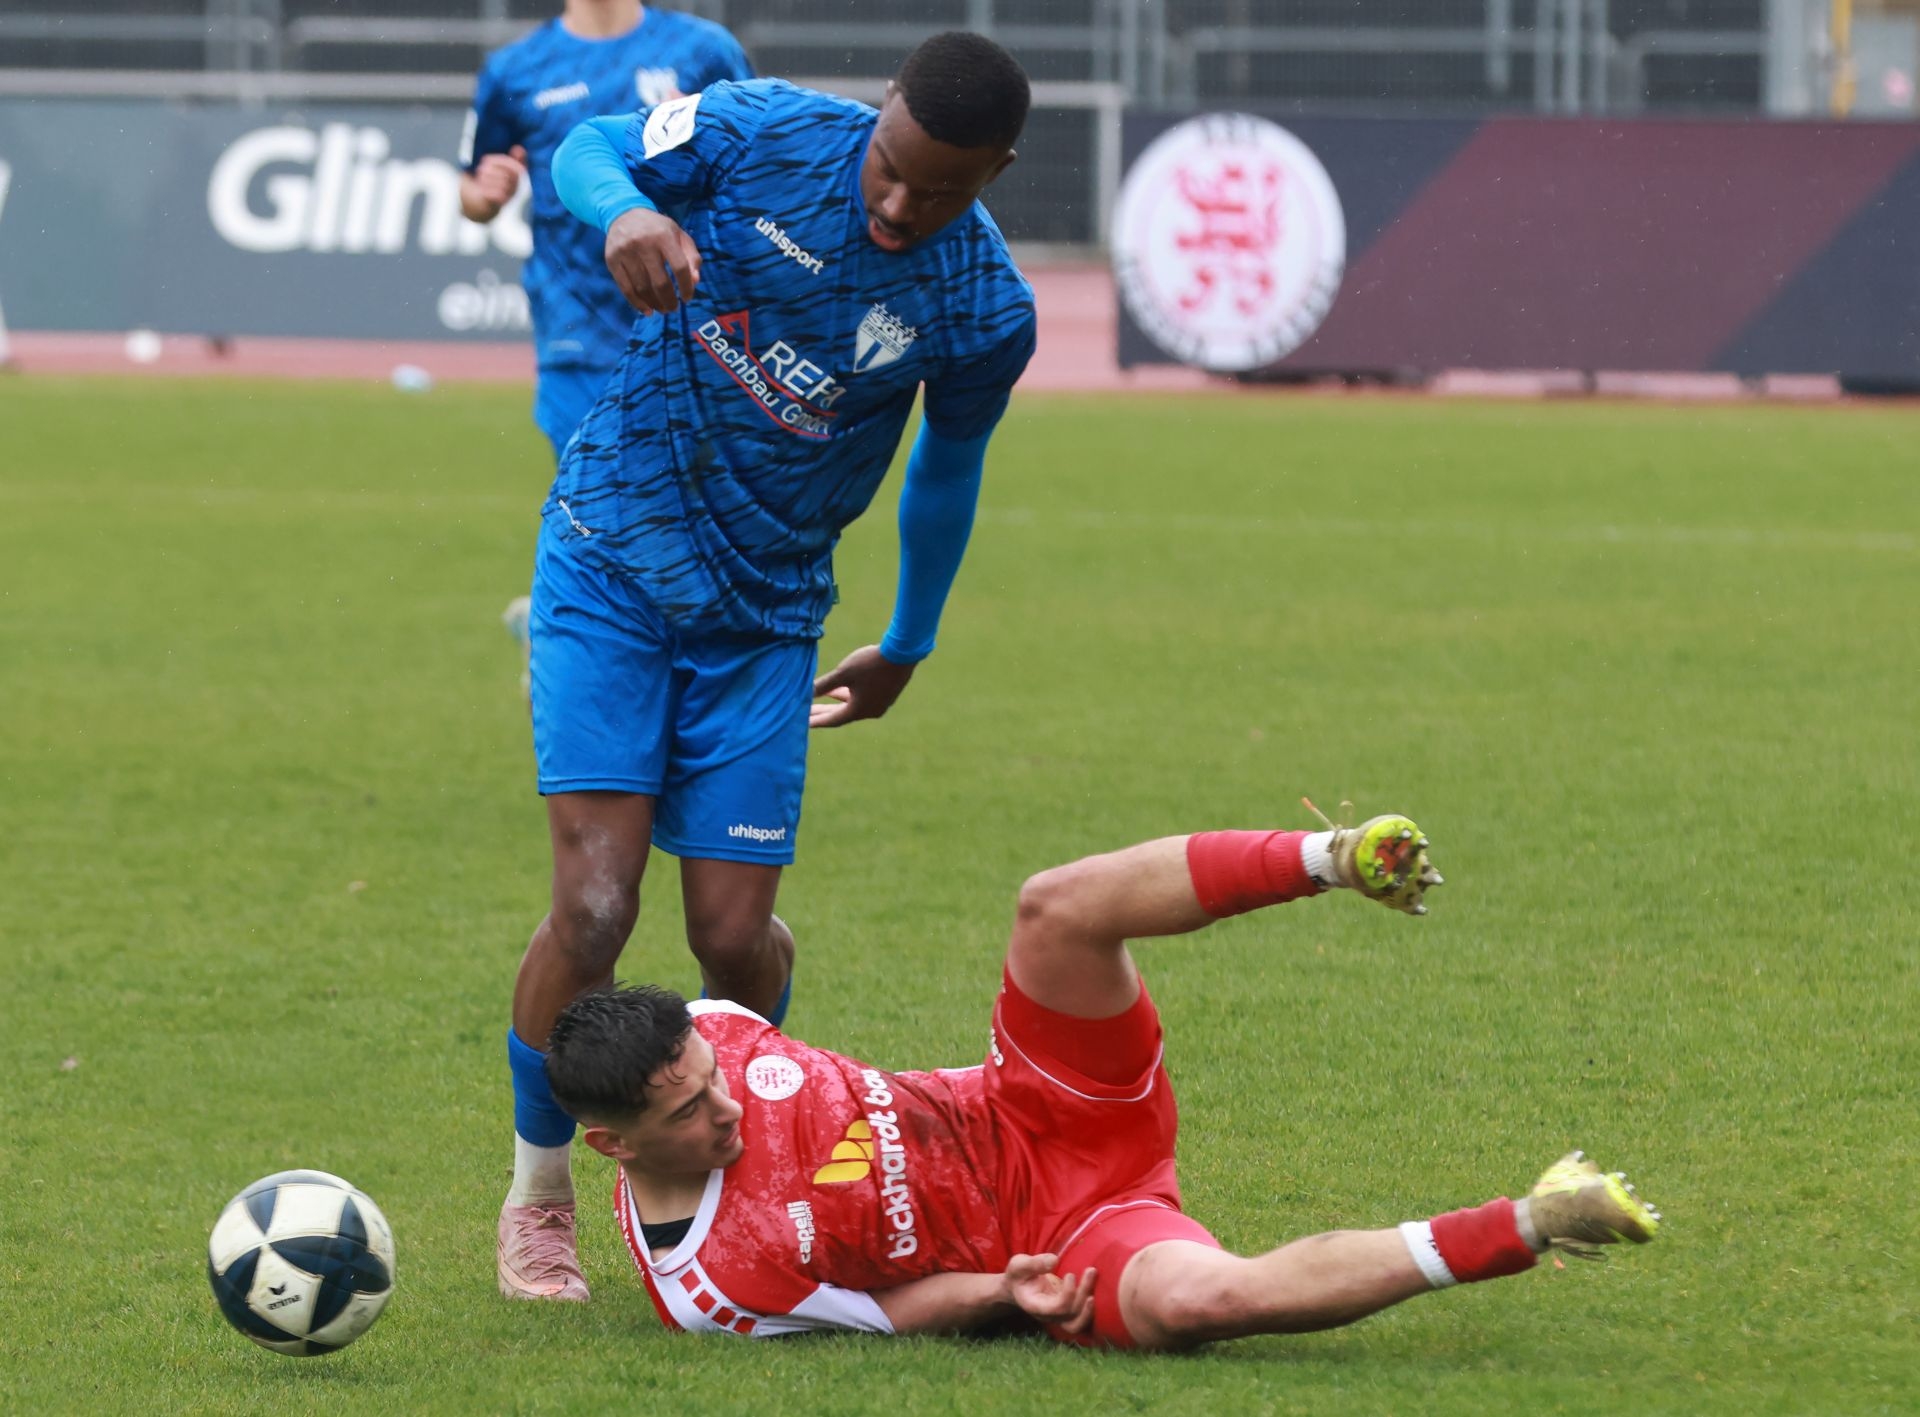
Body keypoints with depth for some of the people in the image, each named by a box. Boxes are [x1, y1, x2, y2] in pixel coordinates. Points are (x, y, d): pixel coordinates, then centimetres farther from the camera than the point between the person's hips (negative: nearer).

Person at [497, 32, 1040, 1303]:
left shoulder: (985, 310, -11)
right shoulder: (767, 133, -16)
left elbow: (948, 469, 8)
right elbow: (587, 148, -2)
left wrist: (909, 647, 21)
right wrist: (627, 210, -27)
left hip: (764, 615, 1)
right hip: (610, 565, -1)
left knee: (735, 935, -3)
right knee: (595, 908, -13)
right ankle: (538, 1196, 10)